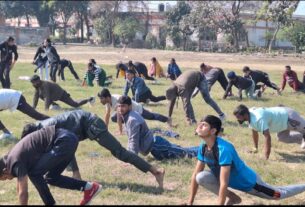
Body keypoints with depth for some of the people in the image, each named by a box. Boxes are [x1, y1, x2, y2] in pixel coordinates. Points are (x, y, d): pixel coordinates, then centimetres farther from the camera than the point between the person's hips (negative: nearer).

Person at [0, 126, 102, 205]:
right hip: (69, 139, 10)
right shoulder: (13, 157, 18)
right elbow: (19, 187, 29)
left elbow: (23, 192, -9)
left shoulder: (16, 162, -10)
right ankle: (89, 187, 17)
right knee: (51, 177, 19)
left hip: (64, 142, -10)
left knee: (34, 173, -6)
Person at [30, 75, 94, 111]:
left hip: (61, 95, -9)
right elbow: (36, 96, -2)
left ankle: (89, 99, 19)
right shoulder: (38, 86, -8)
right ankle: (55, 105, 11)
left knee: (76, 105, -2)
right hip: (55, 95, 9)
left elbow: (47, 97, -38)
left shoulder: (44, 85, -34)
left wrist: (46, 108, -40)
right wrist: (33, 107, -7)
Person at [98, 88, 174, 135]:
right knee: (113, 118, 0)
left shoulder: (116, 100, -41)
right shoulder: (108, 101, -16)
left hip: (137, 109, -7)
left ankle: (168, 119, 40)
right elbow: (107, 114, -8)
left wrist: (120, 131, -37)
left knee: (152, 116, 15)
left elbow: (119, 116, -40)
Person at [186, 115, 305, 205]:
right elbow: (195, 175, -6)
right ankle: (233, 198, 3)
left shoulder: (223, 149, -38)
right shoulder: (203, 148, -14)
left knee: (280, 194, 13)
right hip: (229, 180, 6)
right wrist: (190, 202, -8)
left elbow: (224, 184, -39)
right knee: (201, 177, -17)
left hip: (248, 181, -6)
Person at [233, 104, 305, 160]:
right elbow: (254, 132, 6)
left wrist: (266, 158, -41)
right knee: (282, 138, 29)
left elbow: (267, 137, -43)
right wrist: (255, 148, 13)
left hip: (288, 117, -8)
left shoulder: (259, 119, -41)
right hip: (282, 114, 8)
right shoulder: (250, 116, -11)